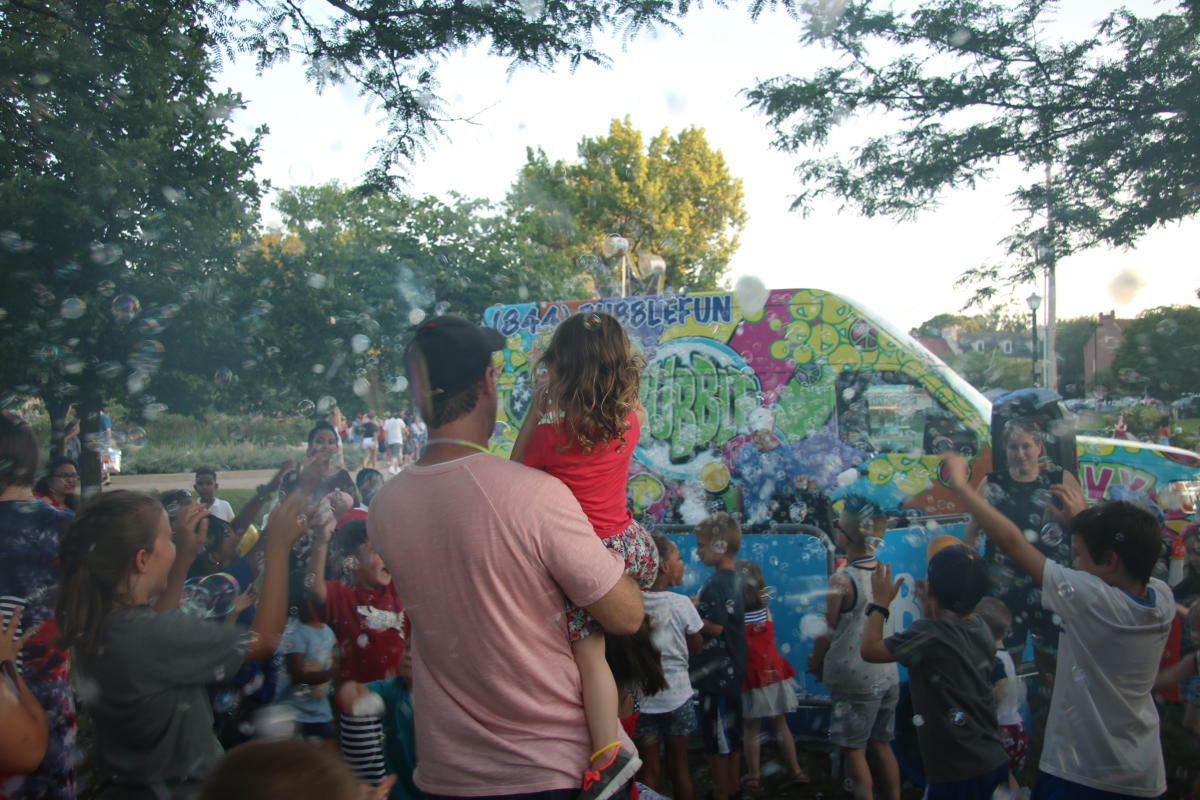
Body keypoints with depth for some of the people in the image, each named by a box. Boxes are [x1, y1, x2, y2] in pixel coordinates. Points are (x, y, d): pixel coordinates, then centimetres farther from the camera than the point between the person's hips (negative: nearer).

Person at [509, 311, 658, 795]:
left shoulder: (551, 436, -16)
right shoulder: (629, 422, -2)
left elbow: (516, 464, 5)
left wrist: (536, 409, 5)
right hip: (631, 546, 5)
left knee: (589, 654, 2)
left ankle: (607, 756, 3)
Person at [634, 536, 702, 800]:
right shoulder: (681, 604, -12)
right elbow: (697, 647, 1)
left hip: (640, 699, 1)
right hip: (677, 697, -1)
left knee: (648, 770, 9)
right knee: (679, 766, 14)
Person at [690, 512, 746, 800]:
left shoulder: (716, 583, -21)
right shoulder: (733, 579, 9)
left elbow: (714, 627, -26)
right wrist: (695, 607, 6)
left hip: (717, 674, -9)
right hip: (730, 671, 9)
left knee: (716, 739, 3)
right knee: (730, 734, 19)